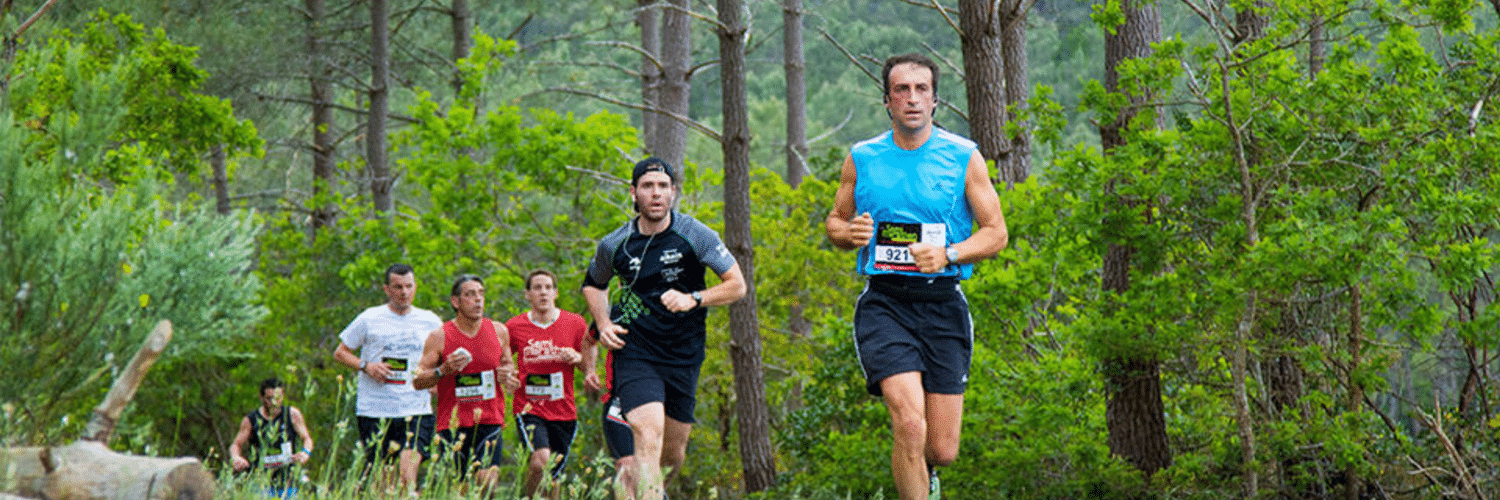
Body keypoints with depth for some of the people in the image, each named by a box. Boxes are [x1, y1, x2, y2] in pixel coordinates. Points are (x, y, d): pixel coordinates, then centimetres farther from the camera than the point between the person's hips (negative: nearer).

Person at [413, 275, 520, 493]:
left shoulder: (498, 331, 7)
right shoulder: (439, 337, -2)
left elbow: (508, 363, 23)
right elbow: (417, 380, 1)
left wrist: (507, 374, 0)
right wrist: (444, 370, -16)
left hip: (490, 421, 1)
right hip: (453, 424, -1)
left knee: (487, 481, -14)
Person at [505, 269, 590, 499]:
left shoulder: (575, 323, 4)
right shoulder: (514, 327, 1)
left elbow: (591, 367, 10)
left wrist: (578, 358, -12)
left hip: (563, 412, 2)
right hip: (528, 409, -2)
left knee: (553, 476, 5)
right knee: (541, 459, -26)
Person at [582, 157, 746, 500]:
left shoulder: (695, 235, -6)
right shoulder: (615, 245, -1)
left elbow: (737, 285, -3)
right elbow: (593, 284, 20)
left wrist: (694, 299, -18)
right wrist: (604, 323, 2)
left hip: (684, 354, 2)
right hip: (635, 351, -2)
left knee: (674, 449, 10)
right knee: (648, 435, -23)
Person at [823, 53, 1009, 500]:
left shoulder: (964, 157, 3)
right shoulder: (861, 158, 7)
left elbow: (996, 233, 3)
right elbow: (834, 222, 17)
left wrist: (948, 254, -15)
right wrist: (848, 233, -7)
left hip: (943, 304, 1)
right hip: (884, 302, -1)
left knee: (942, 449, 2)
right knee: (909, 425, -22)